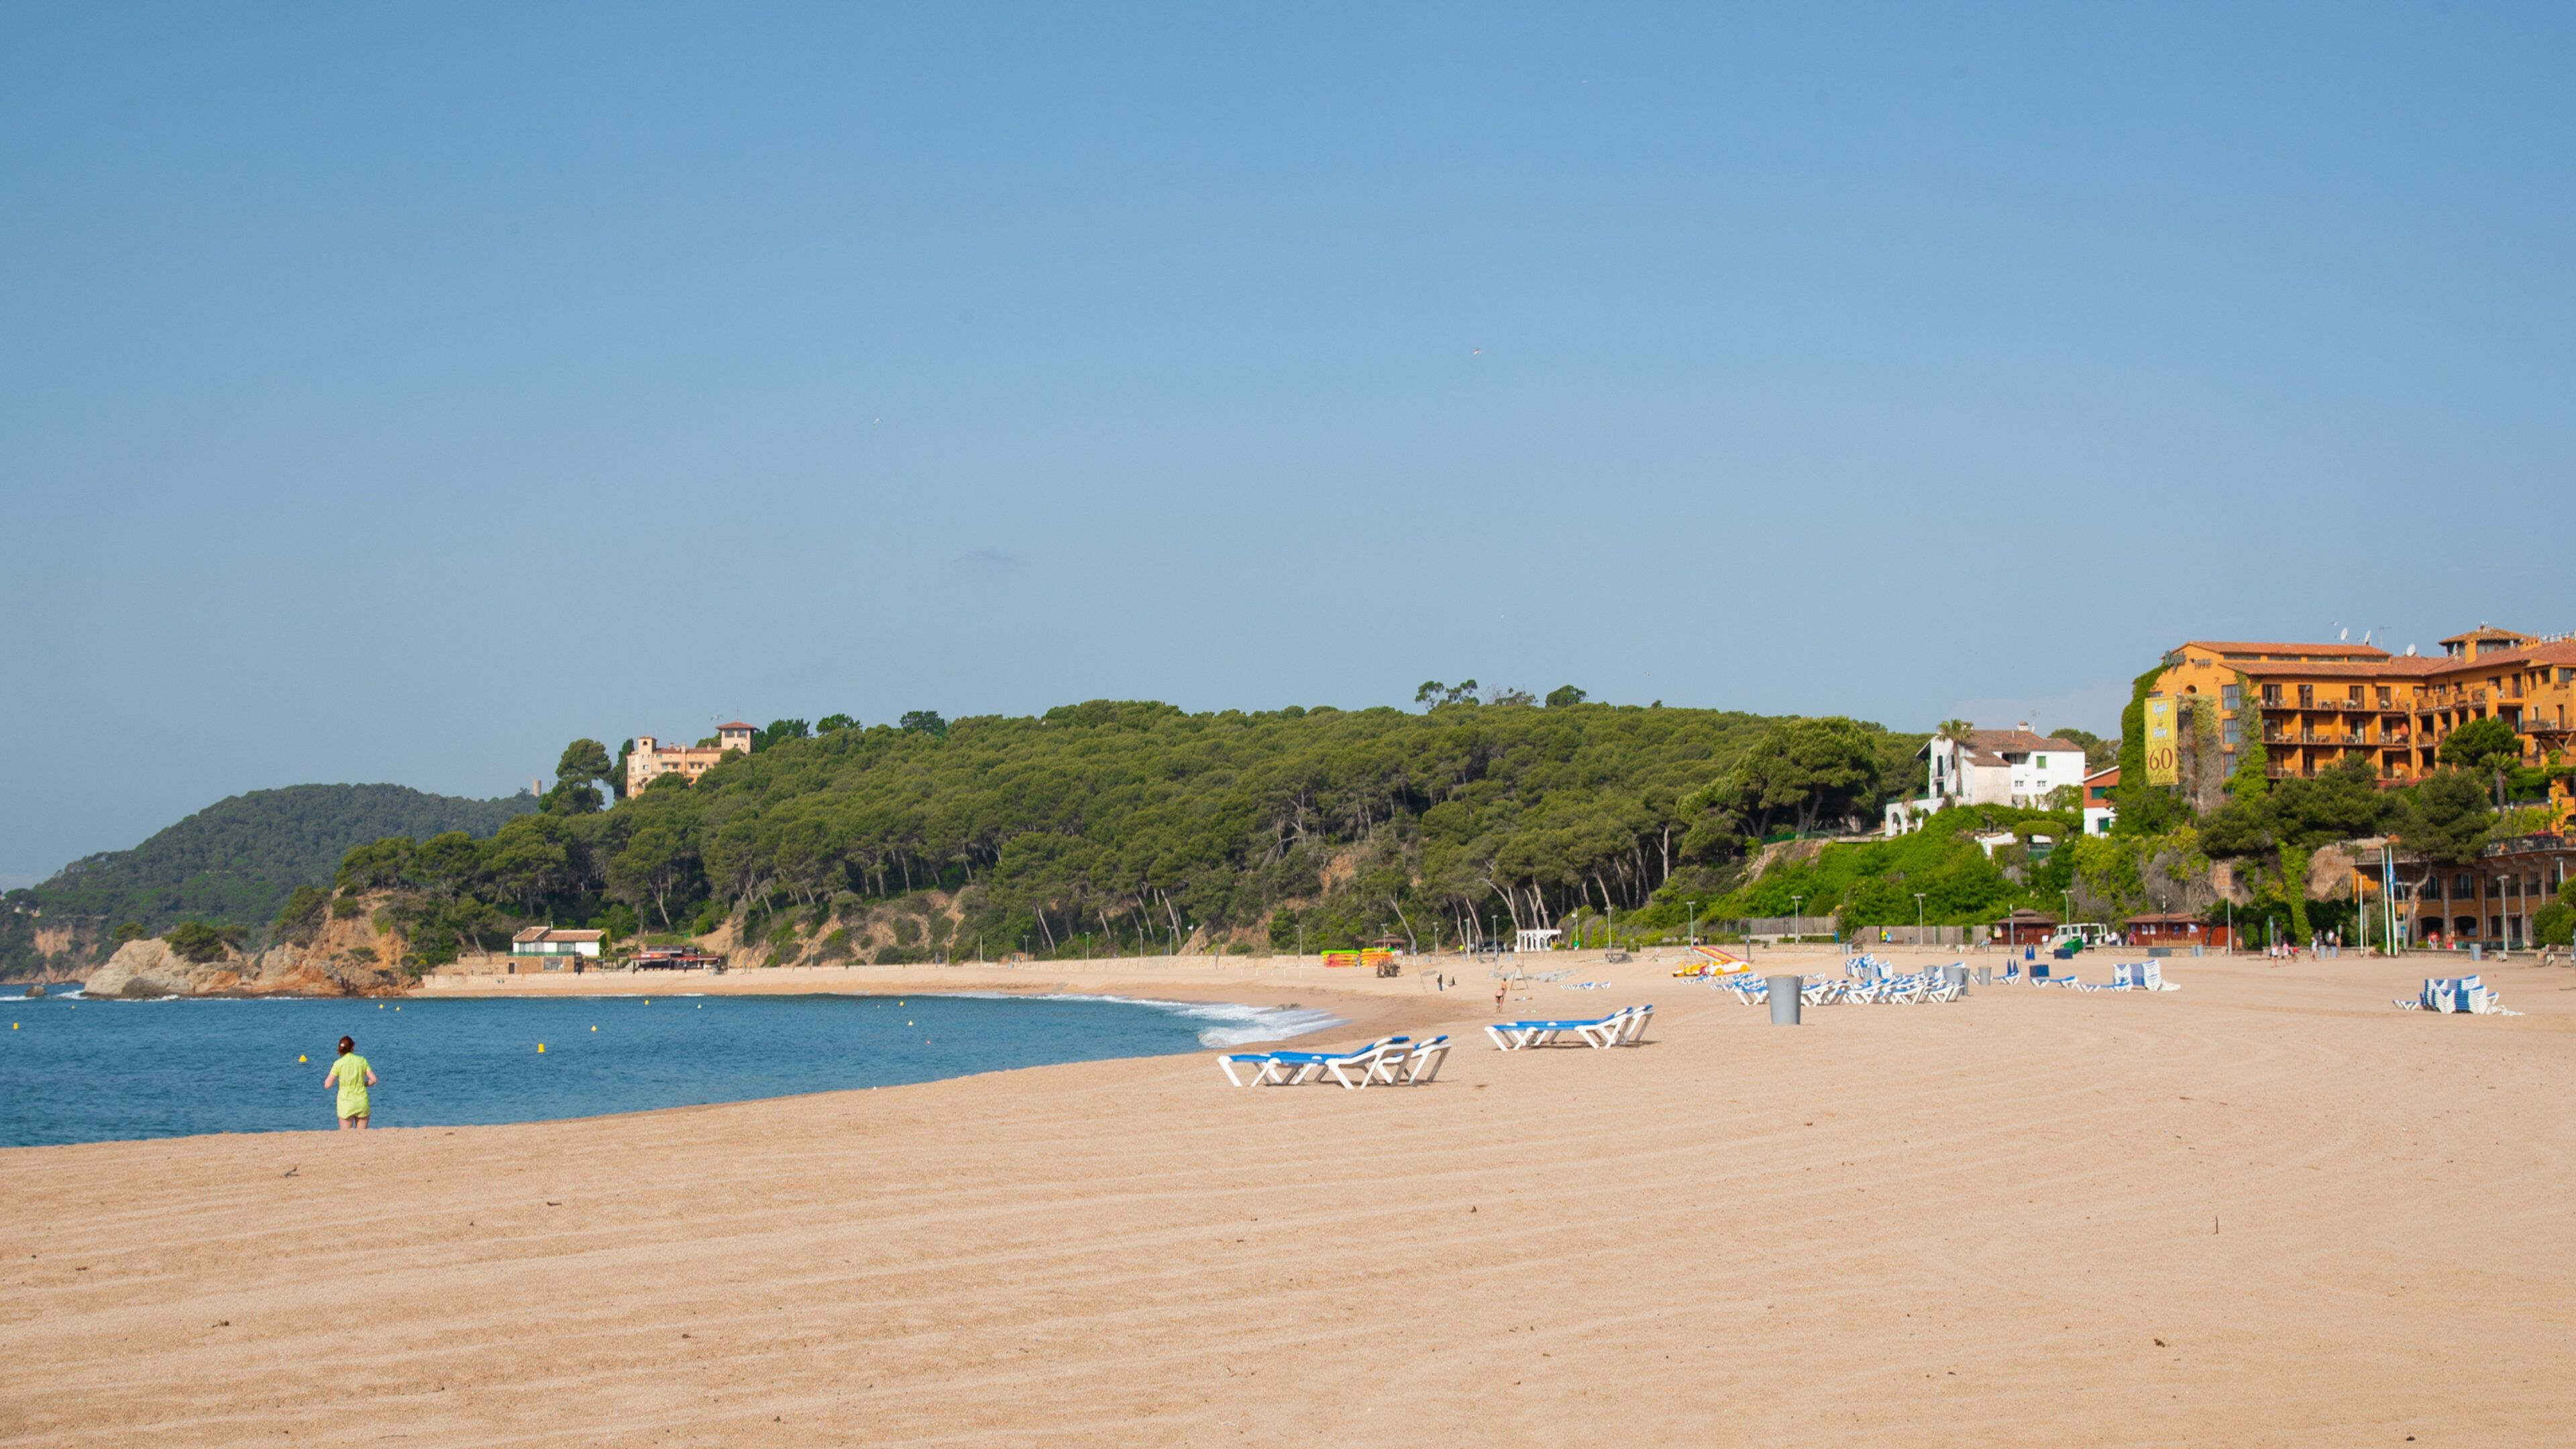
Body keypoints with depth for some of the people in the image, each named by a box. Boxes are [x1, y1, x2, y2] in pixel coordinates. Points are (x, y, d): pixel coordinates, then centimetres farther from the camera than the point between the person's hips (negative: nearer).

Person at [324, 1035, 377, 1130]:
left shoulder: (338, 1063, -5)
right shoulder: (362, 1060, 0)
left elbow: (327, 1085, -6)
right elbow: (373, 1080, -1)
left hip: (346, 1103, -2)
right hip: (362, 1102, 2)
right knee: (362, 1134, 8)